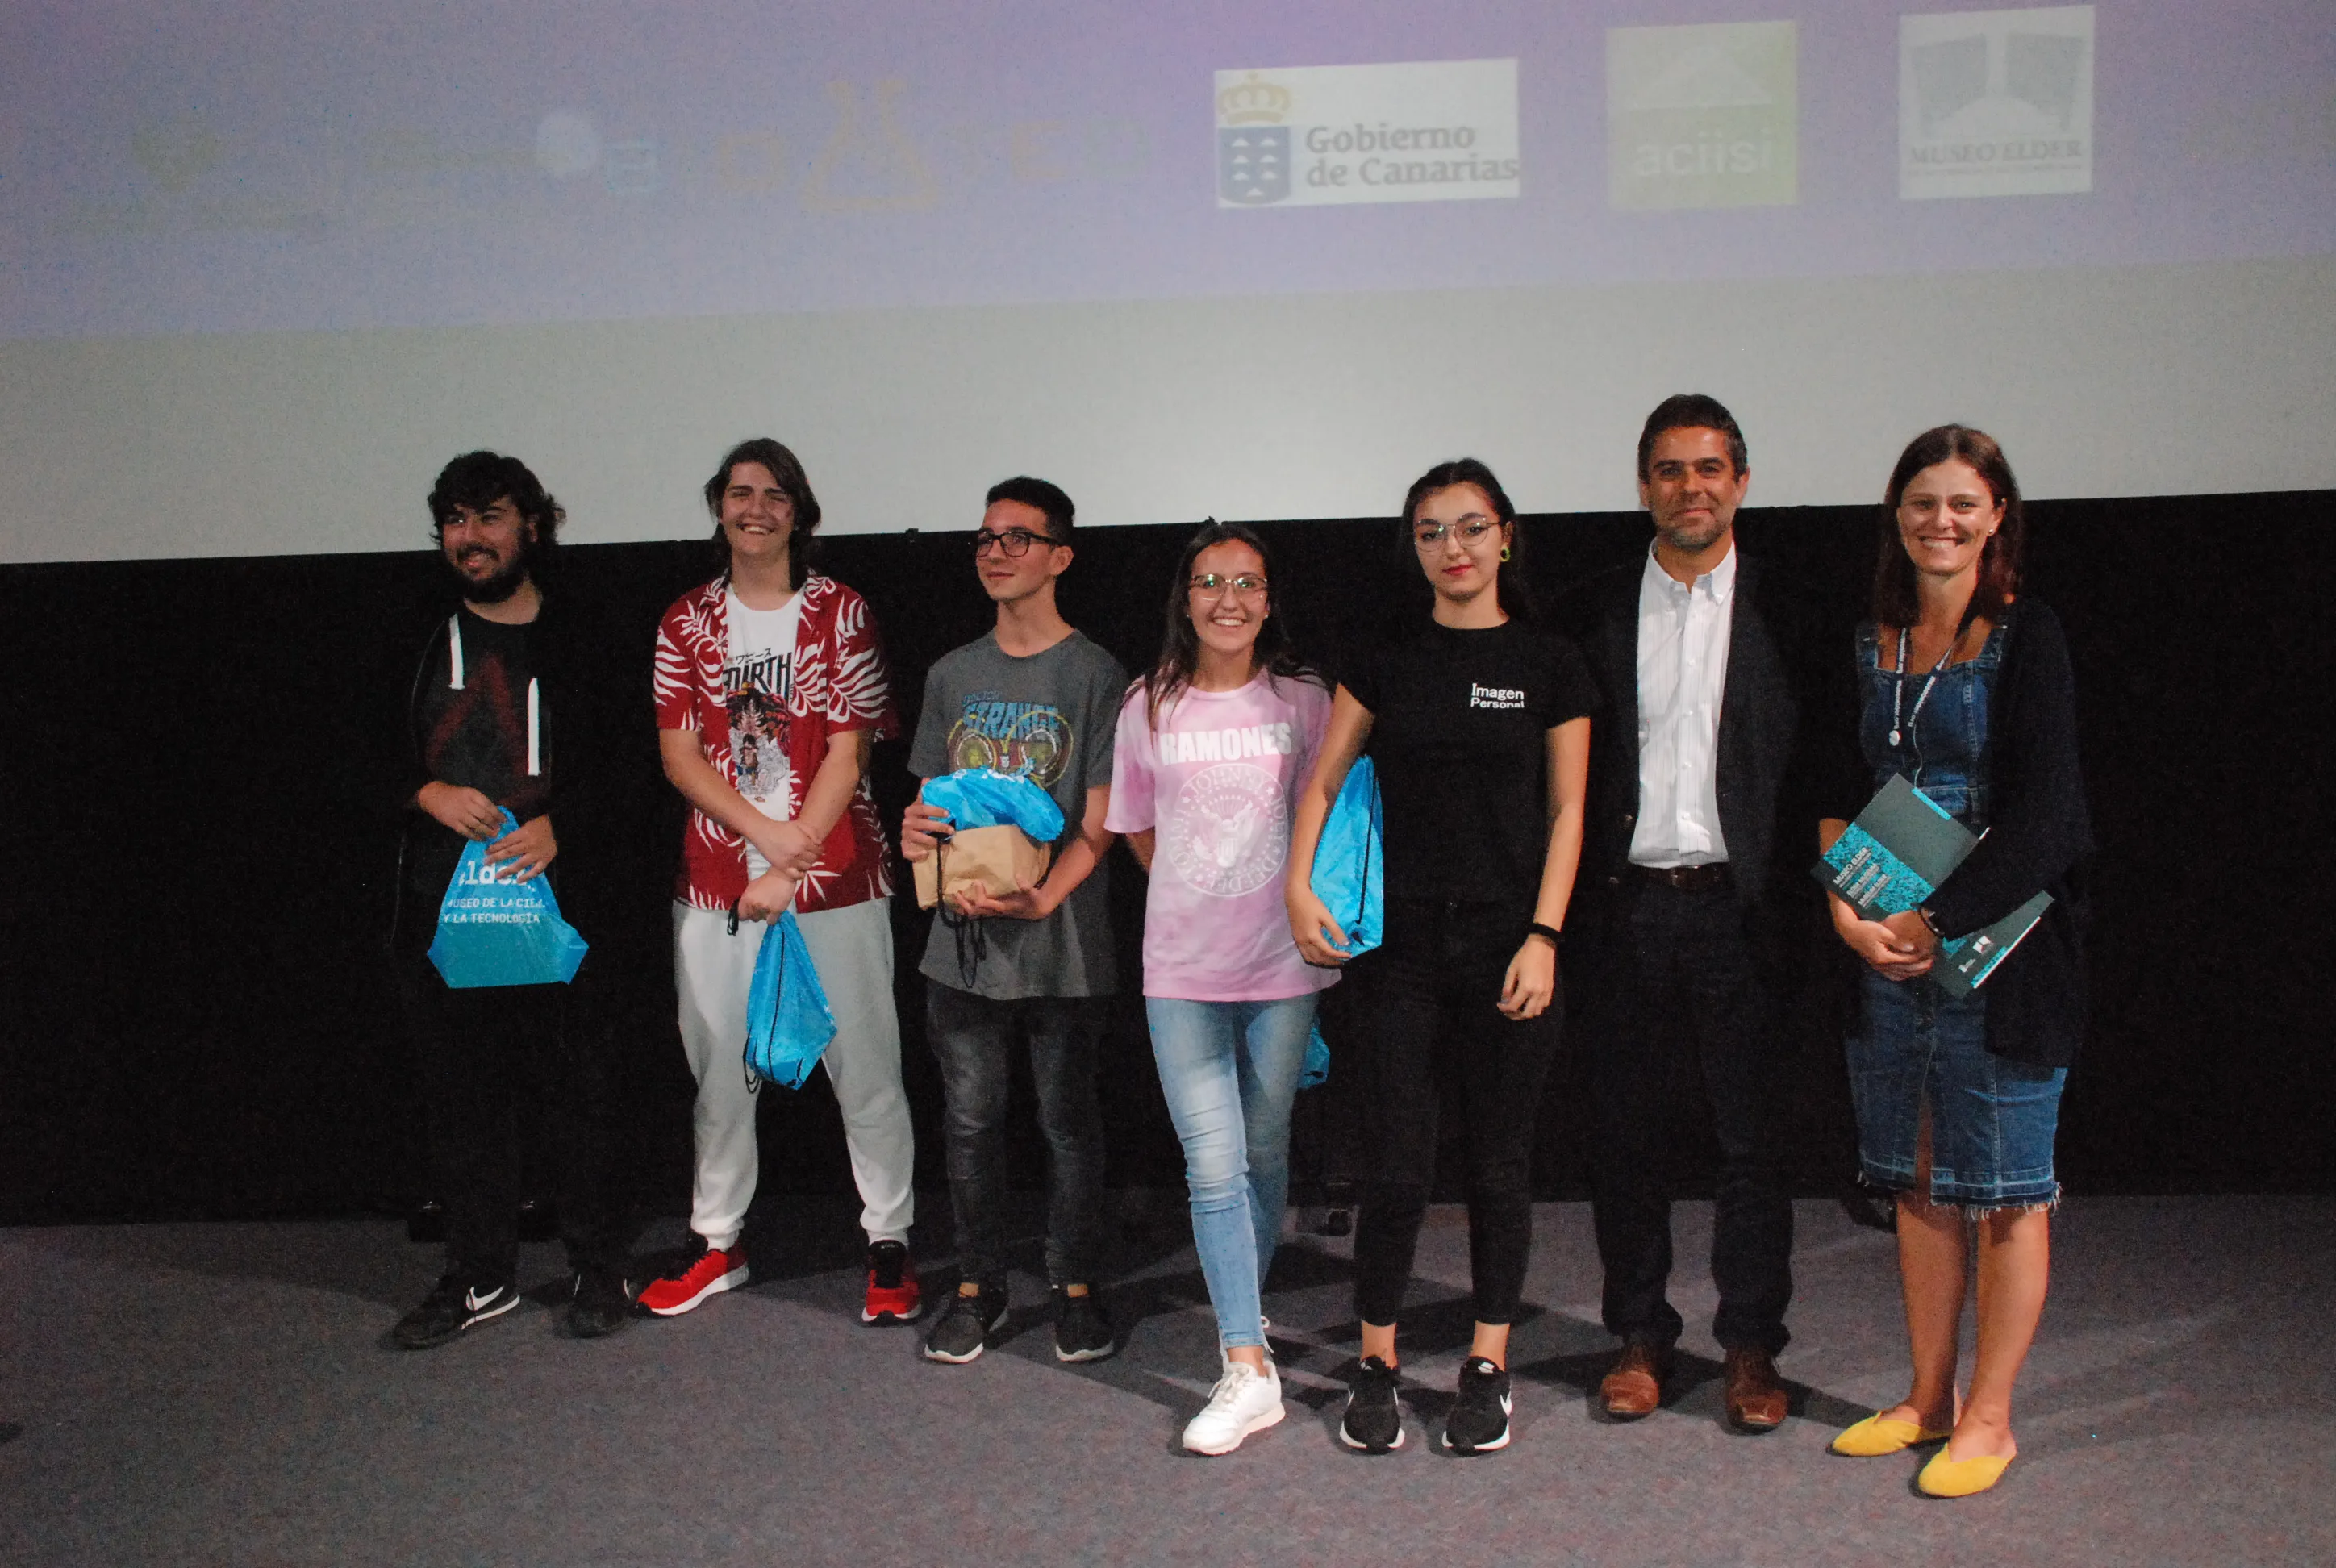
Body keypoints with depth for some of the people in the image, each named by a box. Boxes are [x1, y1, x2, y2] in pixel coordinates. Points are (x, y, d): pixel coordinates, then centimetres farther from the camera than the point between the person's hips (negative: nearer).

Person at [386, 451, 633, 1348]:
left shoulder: (579, 641, 4)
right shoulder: (419, 643, 14)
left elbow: (621, 762, -1)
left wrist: (558, 828, -17)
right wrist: (430, 793, -5)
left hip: (553, 898, -3)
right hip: (439, 904, 3)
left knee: (573, 1087, 0)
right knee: (459, 1095, 8)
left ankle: (597, 1268, 15)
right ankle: (481, 1275, 21)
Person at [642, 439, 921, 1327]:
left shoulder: (839, 613, 1)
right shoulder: (687, 622, 10)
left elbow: (848, 753, -5)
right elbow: (677, 753, 3)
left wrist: (788, 869, -12)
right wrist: (768, 831, -12)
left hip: (834, 881, -3)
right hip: (714, 879, 3)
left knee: (864, 1066, 1)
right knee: (718, 1067, 11)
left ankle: (889, 1243, 14)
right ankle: (716, 1242, 26)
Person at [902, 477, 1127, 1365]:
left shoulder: (1093, 675, -2)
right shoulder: (952, 675, 12)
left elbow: (1098, 823, -7)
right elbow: (931, 793, 16)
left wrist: (1038, 898, -20)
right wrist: (916, 834, -7)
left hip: (1061, 936, -4)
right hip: (962, 935, 4)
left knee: (1068, 1119, 6)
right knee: (970, 1119, 10)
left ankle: (1075, 1285, 21)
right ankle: (977, 1285, 25)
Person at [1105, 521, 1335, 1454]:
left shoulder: (1304, 701, 0)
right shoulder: (1149, 708, 3)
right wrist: (1195, 901, 9)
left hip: (1283, 961, 0)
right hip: (1182, 968, 0)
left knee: (1264, 1153, 12)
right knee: (1214, 1167, -4)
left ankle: (1246, 1309, 34)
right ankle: (1248, 1369, 2)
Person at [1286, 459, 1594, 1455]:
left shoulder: (1548, 665, 3)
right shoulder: (1387, 661, 7)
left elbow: (1567, 812, 1)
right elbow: (1323, 781, 11)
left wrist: (1544, 936, -7)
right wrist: (1299, 888, -2)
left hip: (1509, 942, -1)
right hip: (1404, 942, 1)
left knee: (1500, 1163, 7)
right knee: (1397, 1164, 1)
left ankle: (1487, 1368, 21)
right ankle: (1377, 1366, 17)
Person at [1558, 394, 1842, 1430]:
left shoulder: (1788, 621, 5)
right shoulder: (1593, 615, 8)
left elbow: (1815, 773, 2)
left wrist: (1797, 907, -7)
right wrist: (1573, 904, -2)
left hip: (1740, 908, -1)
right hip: (1627, 909, 1)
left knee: (1753, 1138, 5)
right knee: (1627, 1132, 7)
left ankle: (1749, 1344, 19)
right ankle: (1640, 1335, 22)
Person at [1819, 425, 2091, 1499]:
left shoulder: (2027, 639, -6)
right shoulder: (1869, 645, 10)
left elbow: (2042, 816, -13)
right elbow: (1837, 799, 10)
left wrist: (1939, 922, -16)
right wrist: (1849, 914, -5)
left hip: (1999, 944, -5)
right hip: (1889, 954, 5)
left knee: (2006, 1189, 4)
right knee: (1919, 1181, 13)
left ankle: (1988, 1420, 16)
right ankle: (1928, 1399, 26)